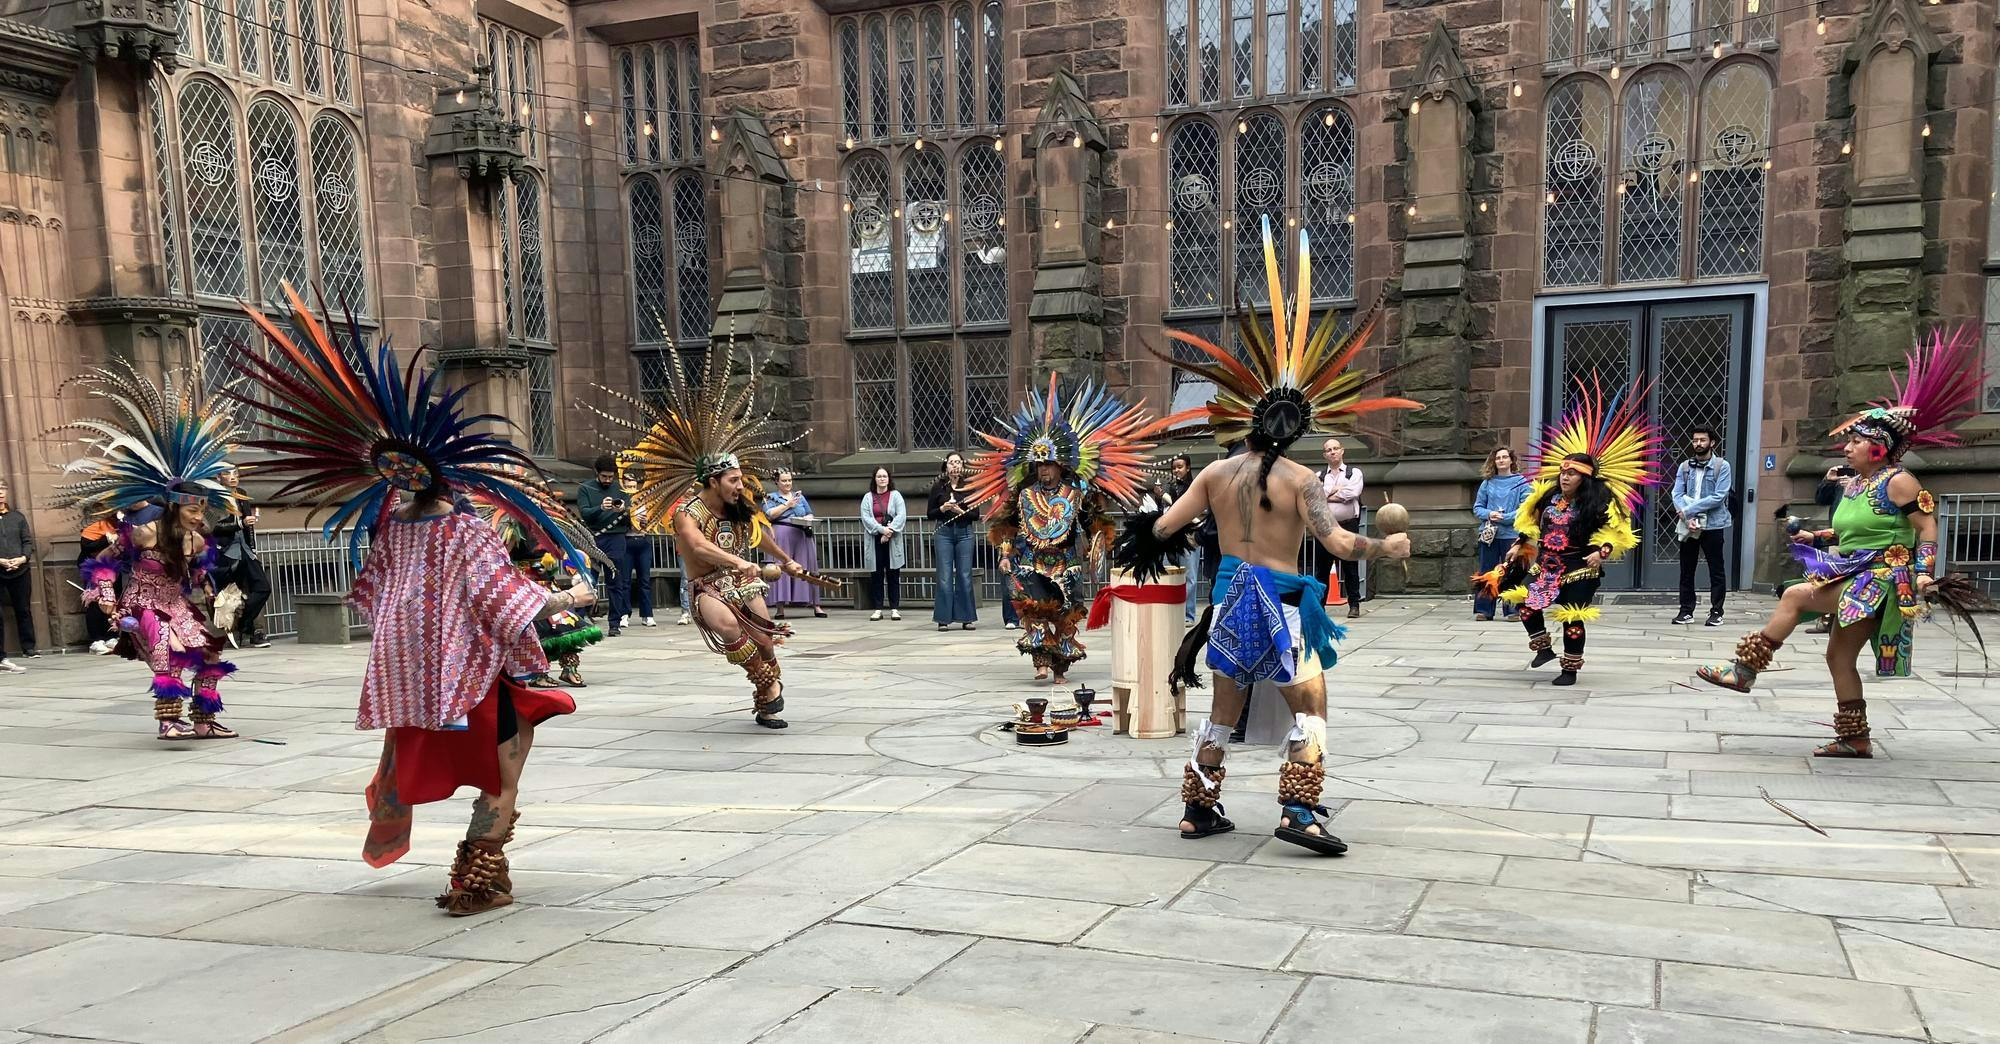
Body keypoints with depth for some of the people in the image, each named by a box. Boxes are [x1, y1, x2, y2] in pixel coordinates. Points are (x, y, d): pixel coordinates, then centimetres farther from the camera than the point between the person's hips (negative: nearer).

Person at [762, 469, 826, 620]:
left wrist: (807, 519, 0)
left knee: (806, 569, 2)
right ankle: (780, 607, -8)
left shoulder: (800, 496, 22)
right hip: (781, 537, -3)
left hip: (802, 537, 4)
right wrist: (787, 505, -8)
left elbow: (810, 514, 23)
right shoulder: (771, 497, 10)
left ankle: (816, 606, 3)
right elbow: (769, 514, -7)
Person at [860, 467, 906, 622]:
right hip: (875, 540, 1)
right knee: (877, 575, 3)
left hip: (892, 540, -1)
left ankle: (895, 608, 5)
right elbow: (866, 517, -3)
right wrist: (881, 529, -16)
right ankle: (878, 608, 7)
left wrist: (890, 530, -17)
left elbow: (901, 515, -5)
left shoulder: (895, 496, 7)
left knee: (893, 574, 1)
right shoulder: (868, 497, 10)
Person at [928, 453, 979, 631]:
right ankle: (943, 619, 3)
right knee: (944, 577, -2)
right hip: (943, 532, -1)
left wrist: (962, 512, -13)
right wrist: (942, 508, -13)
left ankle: (966, 618, 9)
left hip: (964, 532, 1)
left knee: (965, 576, 2)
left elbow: (976, 515, 4)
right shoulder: (938, 487, 3)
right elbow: (929, 514, 5)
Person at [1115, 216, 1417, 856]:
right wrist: (1387, 548, -1)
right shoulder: (1299, 480, -11)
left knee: (1224, 709, 17)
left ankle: (1198, 810, 23)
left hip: (1230, 597, 5)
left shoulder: (1216, 473, 0)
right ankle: (1297, 811, -4)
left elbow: (1162, 528, 0)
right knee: (1310, 708, 7)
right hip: (1281, 602, -5)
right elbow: (1339, 544, -17)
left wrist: (1159, 537, 22)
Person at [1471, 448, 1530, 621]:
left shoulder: (1521, 482, 2)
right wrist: (1489, 514, -10)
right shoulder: (1487, 482, 10)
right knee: (1486, 571, 4)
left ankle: (1513, 609, 8)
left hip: (1511, 534, -2)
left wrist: (1504, 518, -16)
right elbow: (1477, 507, 10)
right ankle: (1483, 610, 9)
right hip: (1488, 533, 3)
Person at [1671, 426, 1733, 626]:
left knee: (1716, 571, 4)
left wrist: (1689, 510, -15)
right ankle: (1686, 610, 17)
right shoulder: (1684, 467, 6)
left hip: (1713, 525, -3)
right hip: (1688, 526, 3)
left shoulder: (1722, 466, -4)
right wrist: (1688, 518, -16)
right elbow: (1677, 495, -1)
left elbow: (1718, 497, -13)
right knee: (1686, 570, 8)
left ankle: (1716, 612, 12)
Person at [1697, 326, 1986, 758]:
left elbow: (1928, 526, -13)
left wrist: (1924, 573, -22)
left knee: (1795, 595, -21)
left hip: (1880, 579, -9)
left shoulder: (1897, 481, -11)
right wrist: (1815, 536, 11)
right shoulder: (1852, 484, 13)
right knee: (1840, 657, 9)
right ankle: (1855, 739, 17)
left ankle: (1745, 670, -17)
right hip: (1854, 580, 9)